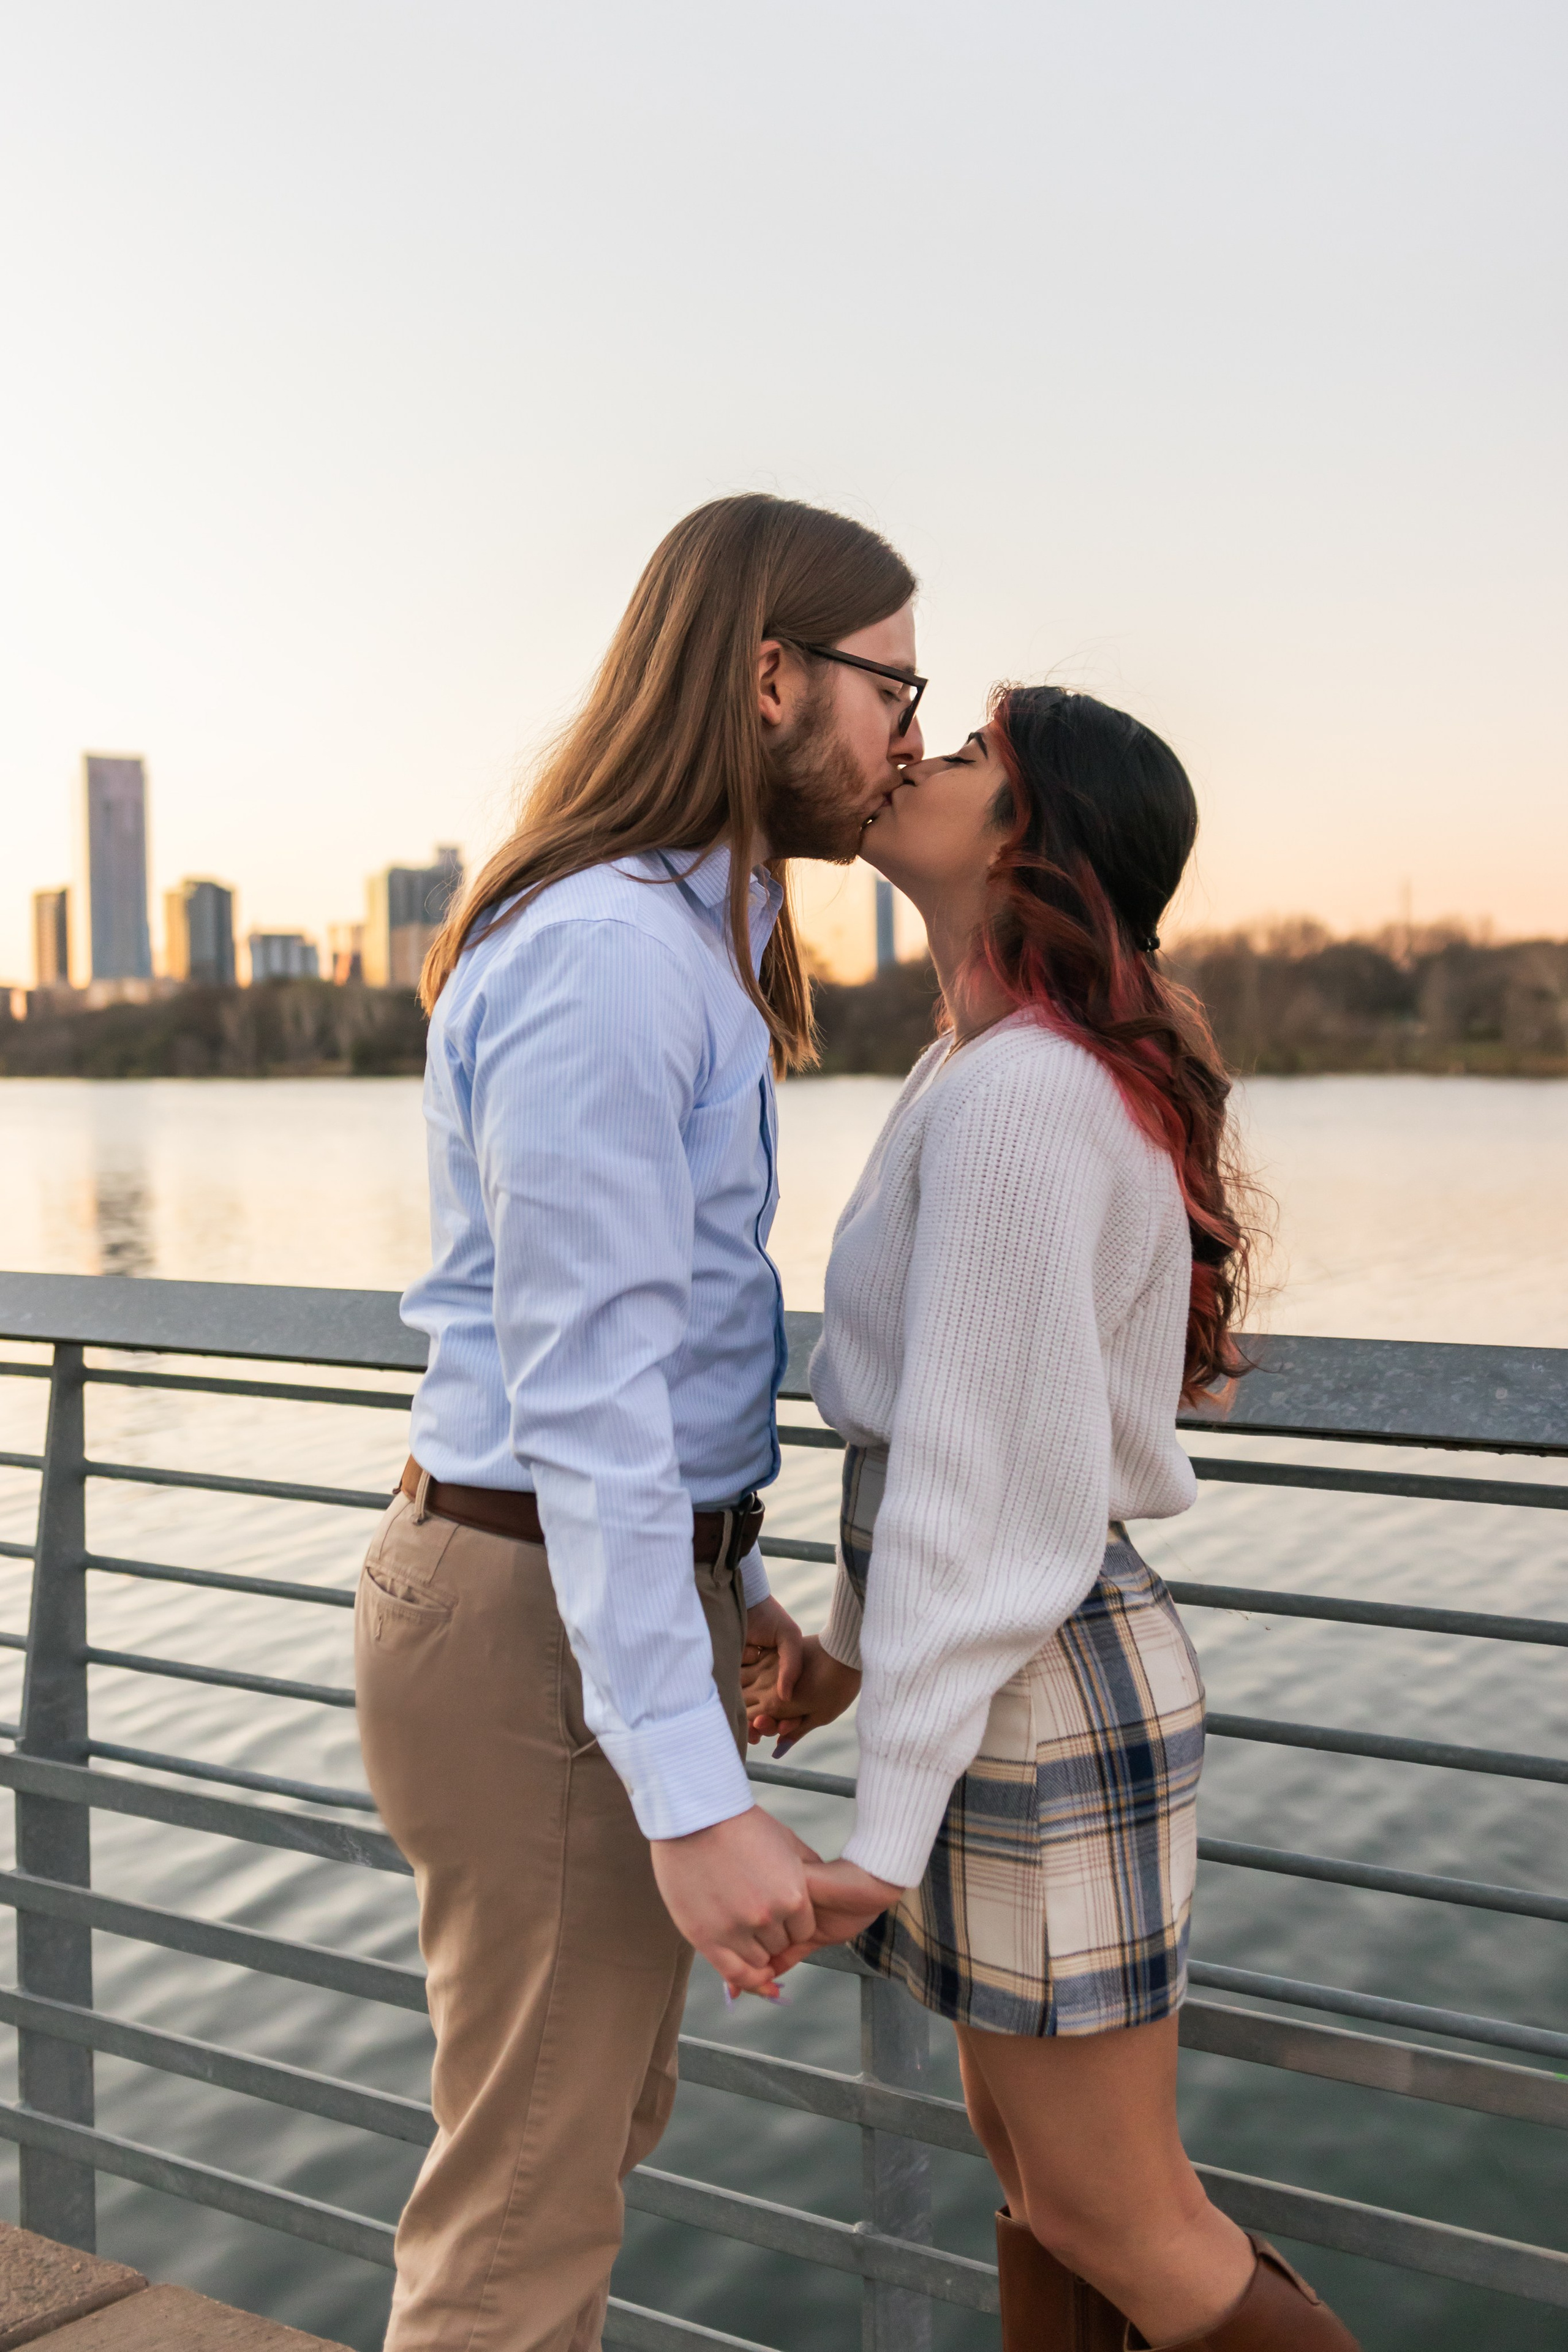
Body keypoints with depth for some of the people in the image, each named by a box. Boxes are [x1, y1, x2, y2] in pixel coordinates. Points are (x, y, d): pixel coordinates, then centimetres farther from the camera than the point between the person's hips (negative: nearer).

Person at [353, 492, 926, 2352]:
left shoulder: (681, 947, 12)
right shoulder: (606, 953, -20)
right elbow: (582, 1394, -25)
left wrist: (734, 1589, 22)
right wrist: (695, 1800, -26)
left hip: (615, 1583, 10)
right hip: (553, 1634, -10)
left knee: (596, 2114, 24)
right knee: (528, 2197, 5)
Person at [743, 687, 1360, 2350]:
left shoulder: (1015, 1095, -22)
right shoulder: (990, 1070, 8)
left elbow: (982, 1481, -23)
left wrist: (886, 1836, -20)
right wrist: (851, 1641, 23)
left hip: (1037, 1698, -10)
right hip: (1027, 1663, 10)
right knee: (1027, 2160, 20)